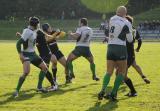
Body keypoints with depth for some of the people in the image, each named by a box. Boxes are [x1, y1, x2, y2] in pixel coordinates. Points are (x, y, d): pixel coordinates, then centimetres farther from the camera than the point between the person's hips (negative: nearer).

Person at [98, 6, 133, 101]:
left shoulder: (112, 19, 6)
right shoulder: (126, 23, -9)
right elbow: (130, 39, -2)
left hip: (110, 47, 5)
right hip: (120, 48, -5)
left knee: (109, 72, 10)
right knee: (122, 72, 7)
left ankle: (103, 90, -10)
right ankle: (113, 93, -1)